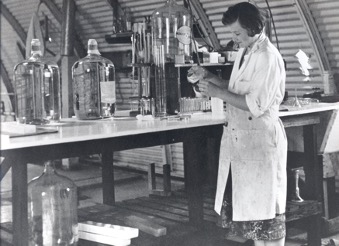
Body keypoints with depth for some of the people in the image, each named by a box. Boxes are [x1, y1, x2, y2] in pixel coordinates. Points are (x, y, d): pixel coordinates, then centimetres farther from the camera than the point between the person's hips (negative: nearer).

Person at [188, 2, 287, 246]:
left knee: (264, 204, 1)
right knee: (248, 204, 14)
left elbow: (256, 105, -22)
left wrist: (218, 93, -18)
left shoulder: (268, 58, -17)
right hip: (239, 137, 9)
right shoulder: (244, 52, 11)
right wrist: (209, 77, 5)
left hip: (260, 139, -9)